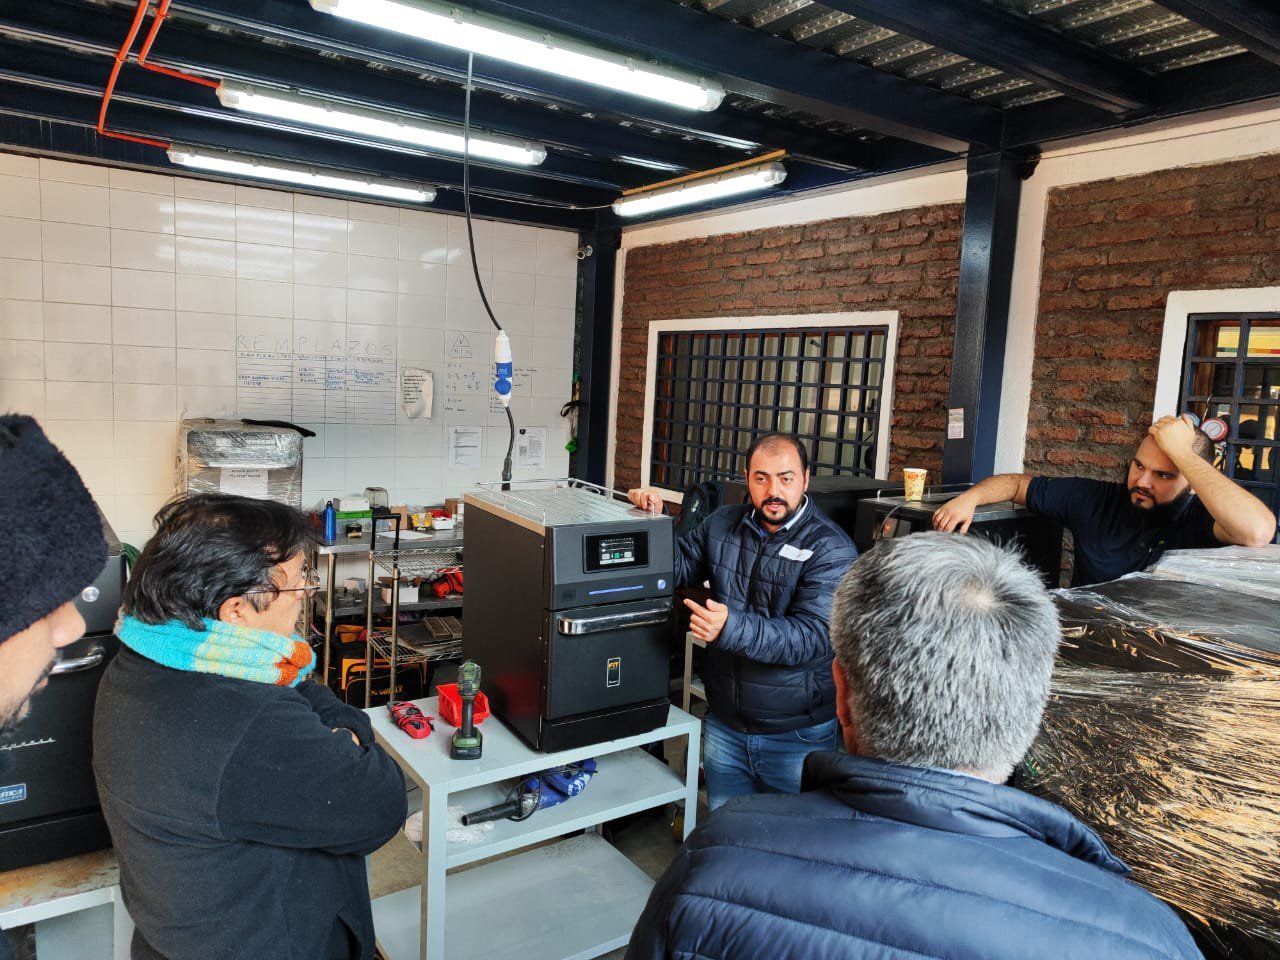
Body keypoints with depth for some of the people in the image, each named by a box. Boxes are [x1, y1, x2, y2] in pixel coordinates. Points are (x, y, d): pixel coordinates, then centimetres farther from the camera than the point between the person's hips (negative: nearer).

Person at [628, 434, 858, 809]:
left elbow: (813, 637, -26)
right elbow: (679, 567, 15)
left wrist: (731, 628, -38)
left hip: (797, 737, -5)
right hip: (724, 726, 5)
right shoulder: (722, 525, 1)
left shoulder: (832, 549, -17)